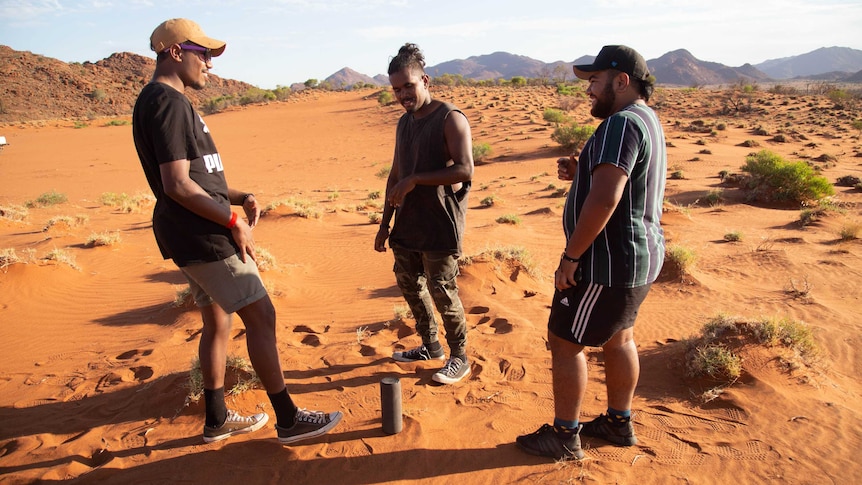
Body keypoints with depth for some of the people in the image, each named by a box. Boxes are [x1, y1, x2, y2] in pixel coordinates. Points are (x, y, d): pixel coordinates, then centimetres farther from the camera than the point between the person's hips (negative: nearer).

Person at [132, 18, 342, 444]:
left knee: (217, 321, 16)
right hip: (201, 236, -10)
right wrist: (233, 222, -14)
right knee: (260, 315, -6)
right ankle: (288, 420, 4)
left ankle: (217, 420, 28)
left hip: (195, 234, 10)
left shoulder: (165, 101, 18)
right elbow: (178, 185, -22)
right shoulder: (168, 102, -15)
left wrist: (240, 197, 8)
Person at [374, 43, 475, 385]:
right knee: (408, 283, 14)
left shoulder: (450, 119, -10)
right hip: (408, 222, 8)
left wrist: (414, 180, -20)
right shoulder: (404, 123, 13)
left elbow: (465, 169, -22)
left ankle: (459, 357, 17)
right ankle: (431, 347, 32)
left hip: (440, 224, -8)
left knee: (441, 290, -2)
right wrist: (386, 223, 16)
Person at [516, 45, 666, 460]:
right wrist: (579, 172, 3)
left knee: (565, 342, 2)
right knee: (617, 338, 21)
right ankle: (618, 422, 35)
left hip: (609, 262, -10)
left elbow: (605, 199, -30)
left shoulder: (622, 123, -20)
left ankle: (564, 436, 15)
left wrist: (571, 256, -23)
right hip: (640, 255, 10)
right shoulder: (646, 120, 14)